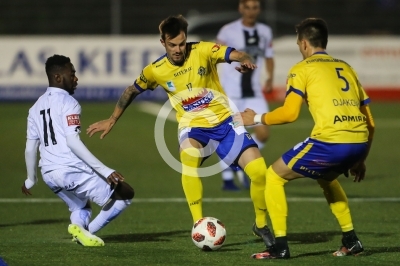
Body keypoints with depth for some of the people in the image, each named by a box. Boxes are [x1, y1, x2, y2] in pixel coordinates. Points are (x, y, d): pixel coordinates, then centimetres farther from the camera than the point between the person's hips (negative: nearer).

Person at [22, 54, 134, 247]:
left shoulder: (36, 107, 14)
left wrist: (30, 180, 33)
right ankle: (87, 230, -10)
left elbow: (30, 148, 18)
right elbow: (73, 142, -18)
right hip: (72, 170, -8)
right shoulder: (68, 103, -8)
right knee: (124, 194, 4)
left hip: (49, 174, 8)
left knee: (80, 207, 30)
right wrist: (105, 171, -20)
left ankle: (79, 224, -5)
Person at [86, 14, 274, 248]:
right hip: (193, 126, 0)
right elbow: (131, 91, 13)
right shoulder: (156, 71, -5)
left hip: (224, 121, 0)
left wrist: (246, 62, -45)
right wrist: (112, 120, 16)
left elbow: (237, 55, -22)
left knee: (259, 171, -13)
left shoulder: (203, 51, -12)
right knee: (188, 154, -37)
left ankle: (261, 225, 16)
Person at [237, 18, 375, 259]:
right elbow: (370, 122, 22)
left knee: (275, 176, 13)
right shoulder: (346, 67, 23)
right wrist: (360, 160, 32)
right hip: (359, 142, 7)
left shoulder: (302, 69, 6)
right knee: (327, 177, 37)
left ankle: (280, 246, 5)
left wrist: (257, 119, 12)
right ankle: (351, 241, 31)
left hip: (330, 142, -7)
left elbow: (289, 113, -5)